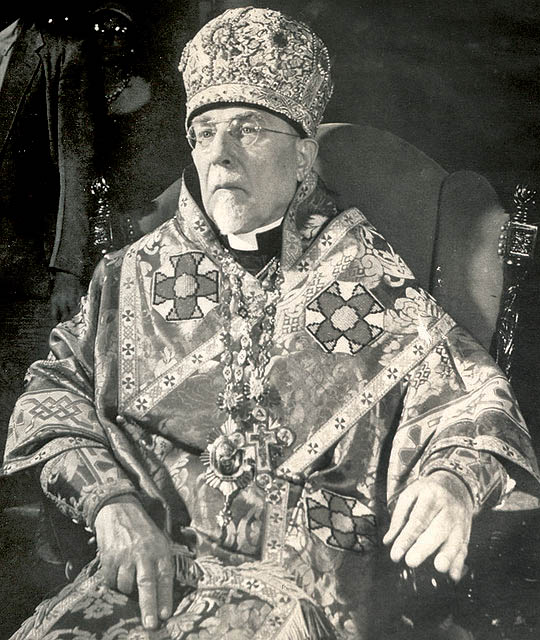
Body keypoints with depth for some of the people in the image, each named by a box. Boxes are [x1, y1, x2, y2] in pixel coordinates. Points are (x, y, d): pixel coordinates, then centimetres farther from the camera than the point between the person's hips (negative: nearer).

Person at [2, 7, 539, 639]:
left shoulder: (370, 277, 4)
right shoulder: (139, 269, 11)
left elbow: (470, 400, 4)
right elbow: (55, 386, 10)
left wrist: (453, 479, -18)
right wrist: (108, 499, -6)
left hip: (303, 573, -1)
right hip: (149, 557, 2)